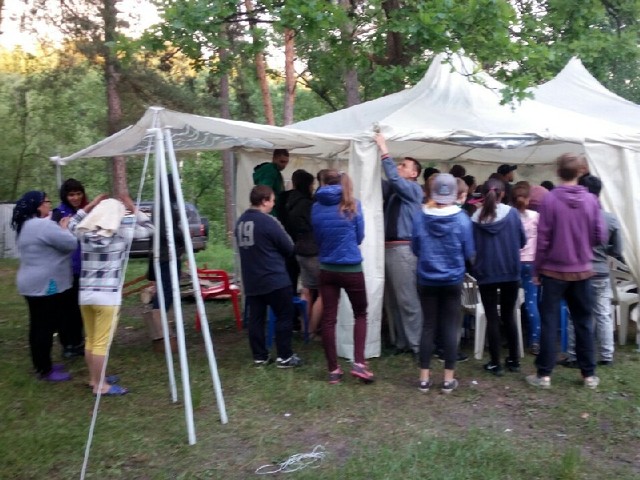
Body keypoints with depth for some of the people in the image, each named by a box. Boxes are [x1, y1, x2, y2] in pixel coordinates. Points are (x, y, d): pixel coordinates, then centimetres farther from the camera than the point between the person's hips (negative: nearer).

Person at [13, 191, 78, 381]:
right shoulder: (43, 225, -20)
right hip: (45, 285, -10)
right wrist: (63, 228, 0)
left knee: (38, 326, 16)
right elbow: (71, 244, -18)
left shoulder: (25, 226, 14)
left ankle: (41, 365, 25)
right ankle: (45, 371, 3)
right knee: (46, 326, -4)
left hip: (33, 284, 10)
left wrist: (60, 228, 10)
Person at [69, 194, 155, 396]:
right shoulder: (122, 233, -7)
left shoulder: (85, 233, 4)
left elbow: (72, 224, 27)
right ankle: (100, 385, 6)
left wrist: (90, 205, 21)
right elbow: (148, 228, 6)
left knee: (90, 340, 16)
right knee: (102, 343, -1)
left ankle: (94, 379, 29)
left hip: (85, 294, 5)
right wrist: (133, 209, 8)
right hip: (108, 295, -5)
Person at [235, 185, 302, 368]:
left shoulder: (240, 222, 7)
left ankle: (260, 357, 16)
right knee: (284, 317, 4)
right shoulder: (268, 221, -16)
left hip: (251, 280, 8)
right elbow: (289, 248, -9)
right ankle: (284, 357, 7)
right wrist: (277, 253, 13)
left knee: (255, 319, 10)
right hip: (275, 279, -7)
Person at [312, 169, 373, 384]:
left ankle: (333, 370, 12)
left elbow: (317, 238, 10)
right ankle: (358, 363, 2)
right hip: (351, 269, -2)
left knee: (328, 319, 7)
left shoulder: (316, 208, 0)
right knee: (360, 314, 14)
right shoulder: (352, 205, -5)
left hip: (327, 269, 2)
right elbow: (359, 237, 3)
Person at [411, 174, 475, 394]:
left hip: (427, 280, 1)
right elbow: (469, 253, -2)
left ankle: (424, 378, 14)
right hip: (453, 280, -1)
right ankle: (449, 379, 12)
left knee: (428, 326, 9)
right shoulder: (462, 218, -11)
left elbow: (415, 248, 3)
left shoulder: (420, 216, -9)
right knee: (450, 328, 7)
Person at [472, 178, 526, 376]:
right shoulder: (512, 213, -6)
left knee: (492, 317, 6)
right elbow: (522, 241, 2)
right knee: (509, 315, 15)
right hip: (510, 272, 1)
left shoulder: (476, 217, -6)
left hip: (486, 274, -1)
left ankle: (495, 363, 8)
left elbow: (472, 247, 0)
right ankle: (514, 360, 20)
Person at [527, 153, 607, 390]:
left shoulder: (550, 199, -12)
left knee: (549, 322, 4)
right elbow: (601, 236, -2)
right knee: (583, 322, 12)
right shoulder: (591, 200, -4)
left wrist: (536, 269, -1)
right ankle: (589, 374, 19)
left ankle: (544, 374, 7)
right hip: (582, 270, 3)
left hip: (554, 270, -2)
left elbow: (543, 239, -10)